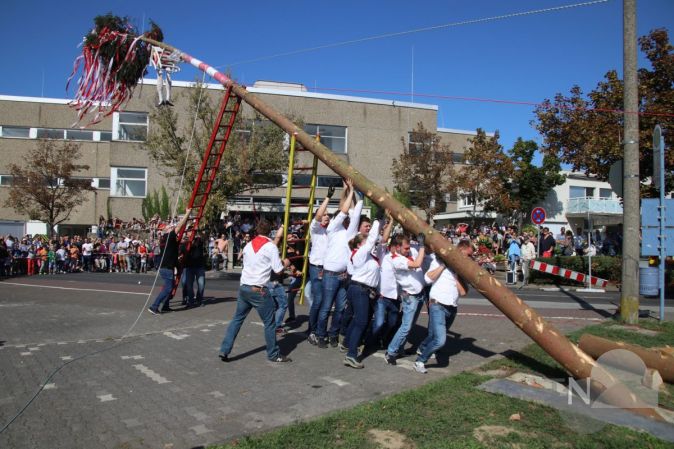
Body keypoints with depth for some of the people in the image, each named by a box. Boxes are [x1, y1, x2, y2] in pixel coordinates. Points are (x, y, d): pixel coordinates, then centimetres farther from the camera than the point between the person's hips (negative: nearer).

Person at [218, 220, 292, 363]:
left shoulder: (248, 245, 11)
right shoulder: (271, 247, -9)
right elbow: (278, 269, -9)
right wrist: (285, 263, 12)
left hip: (243, 288, 7)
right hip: (259, 291, -6)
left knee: (237, 319, 14)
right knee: (269, 323, 6)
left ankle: (224, 351, 11)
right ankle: (274, 354, 17)